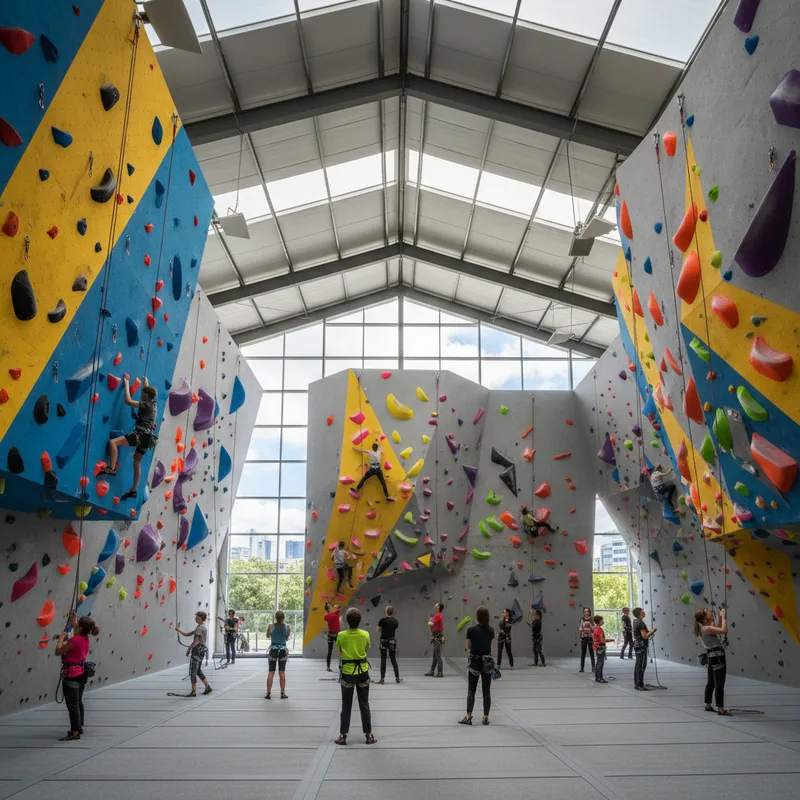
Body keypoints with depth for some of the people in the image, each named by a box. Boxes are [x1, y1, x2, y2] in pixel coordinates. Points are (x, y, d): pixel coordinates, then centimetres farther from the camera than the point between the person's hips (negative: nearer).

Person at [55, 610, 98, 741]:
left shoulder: (74, 640, -22)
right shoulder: (86, 639, 3)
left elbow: (58, 651, -15)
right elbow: (75, 627, 24)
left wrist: (61, 638, -5)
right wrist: (73, 617, 27)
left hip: (71, 675, -9)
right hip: (82, 673, 9)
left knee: (72, 705, -3)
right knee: (78, 702, 20)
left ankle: (75, 732, 0)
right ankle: (79, 727, 31)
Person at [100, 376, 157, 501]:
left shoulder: (145, 404, -9)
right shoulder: (152, 403, 15)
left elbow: (128, 401, -16)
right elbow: (150, 393, 39)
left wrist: (127, 385, -5)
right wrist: (146, 383, 53)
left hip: (141, 435, -10)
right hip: (147, 437, 10)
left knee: (113, 442, -18)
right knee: (137, 463, 17)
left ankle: (112, 468, -22)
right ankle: (133, 490, 22)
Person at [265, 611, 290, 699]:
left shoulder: (271, 626, -7)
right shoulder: (287, 627, -4)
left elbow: (268, 636, 10)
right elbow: (287, 639, 7)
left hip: (273, 650, 0)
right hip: (283, 650, 1)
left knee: (271, 672, 6)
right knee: (282, 672, 6)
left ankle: (268, 693, 6)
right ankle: (283, 693, 8)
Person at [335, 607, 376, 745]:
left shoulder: (341, 635, -10)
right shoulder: (365, 634, -9)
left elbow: (340, 652, 3)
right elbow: (366, 649, 6)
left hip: (347, 672, -1)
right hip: (362, 672, 1)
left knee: (346, 705, 10)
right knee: (364, 704, 11)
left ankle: (343, 735, 11)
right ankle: (369, 735, 16)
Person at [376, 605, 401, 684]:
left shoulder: (382, 620, -10)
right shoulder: (395, 621, -1)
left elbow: (378, 630, 0)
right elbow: (395, 630, 9)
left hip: (384, 641, -3)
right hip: (392, 641, 3)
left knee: (383, 660, 0)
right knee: (393, 660, 13)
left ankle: (382, 679, -1)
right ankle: (397, 678, 16)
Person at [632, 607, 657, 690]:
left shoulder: (635, 621, 11)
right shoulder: (641, 623, -18)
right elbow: (645, 636, -22)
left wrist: (650, 632, 18)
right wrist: (653, 630, -10)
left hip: (637, 645, 10)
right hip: (641, 646, -10)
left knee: (638, 666, 14)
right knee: (641, 666, -7)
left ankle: (637, 684, 19)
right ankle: (640, 685, -6)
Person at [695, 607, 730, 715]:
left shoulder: (706, 627, 8)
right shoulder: (706, 629, -21)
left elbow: (718, 627, 24)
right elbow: (724, 630, -29)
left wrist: (720, 616, 13)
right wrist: (723, 617, -18)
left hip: (712, 657, 10)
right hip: (717, 657, -10)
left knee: (711, 682, 18)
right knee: (720, 684, -6)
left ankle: (708, 705, 27)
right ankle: (721, 709, -4)